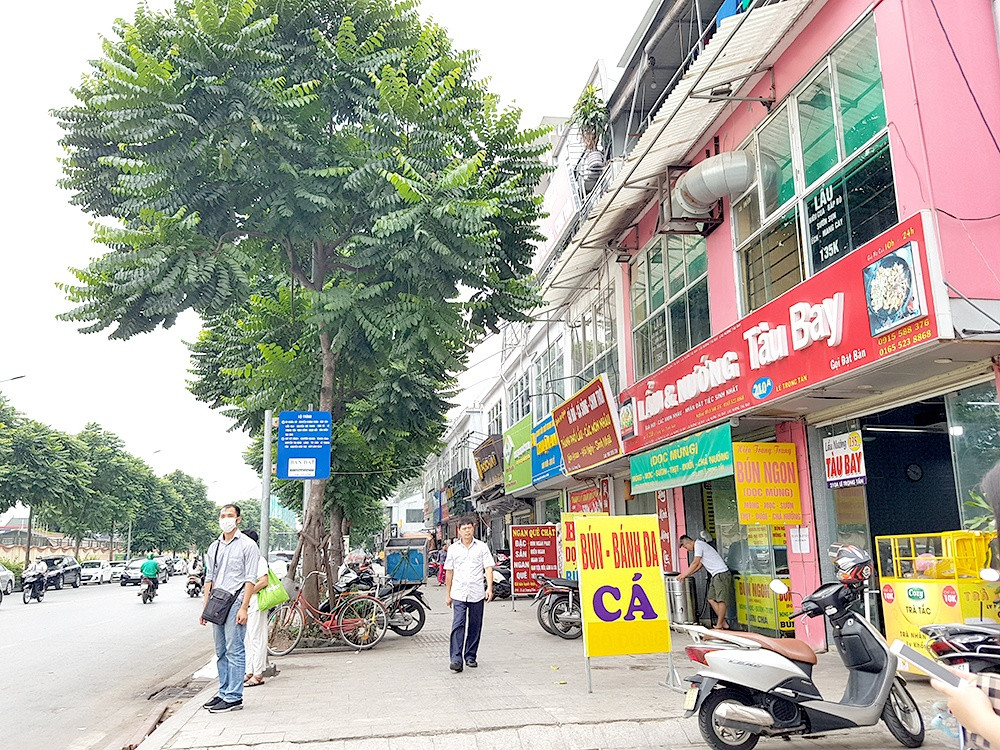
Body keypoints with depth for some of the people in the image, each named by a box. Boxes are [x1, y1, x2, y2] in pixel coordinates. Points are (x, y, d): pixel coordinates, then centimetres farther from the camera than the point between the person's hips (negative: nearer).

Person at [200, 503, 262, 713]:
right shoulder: (214, 546, 15)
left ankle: (233, 697, -2)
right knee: (221, 652, 11)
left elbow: (251, 579, -7)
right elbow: (209, 578, 18)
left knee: (234, 651, -6)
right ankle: (224, 693, 20)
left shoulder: (247, 545, -3)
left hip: (235, 603, -6)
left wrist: (244, 608, -14)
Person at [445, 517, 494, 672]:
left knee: (475, 627, 7)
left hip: (477, 594, 0)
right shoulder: (453, 548, 8)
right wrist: (447, 594, 11)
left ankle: (470, 656, 21)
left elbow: (488, 568, 0)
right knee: (458, 625, -11)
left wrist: (489, 588, -14)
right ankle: (456, 659, -14)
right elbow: (449, 572, 13)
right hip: (458, 594, 0)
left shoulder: (482, 547, 4)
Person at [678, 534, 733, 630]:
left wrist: (684, 574, -4)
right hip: (716, 575, 10)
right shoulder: (699, 545, 20)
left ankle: (719, 625, -4)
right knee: (711, 599, 8)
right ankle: (723, 623, 10)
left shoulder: (698, 544, -10)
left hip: (721, 574, -10)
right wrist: (687, 574, 18)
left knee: (720, 600, -6)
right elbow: (699, 565, 22)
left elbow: (695, 563, -11)